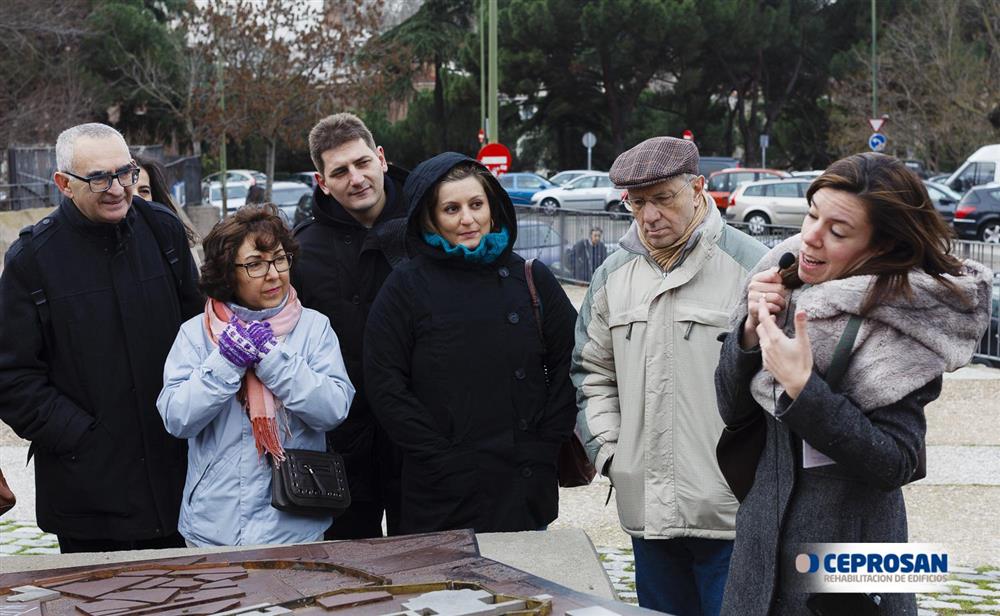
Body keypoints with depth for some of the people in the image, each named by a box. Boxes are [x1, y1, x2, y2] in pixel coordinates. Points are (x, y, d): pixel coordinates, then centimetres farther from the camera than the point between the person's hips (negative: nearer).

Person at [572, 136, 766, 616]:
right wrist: (608, 450, 9)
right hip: (647, 509, 6)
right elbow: (593, 372, 20)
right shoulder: (614, 273, 12)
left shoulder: (750, 265, -8)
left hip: (732, 509, -6)